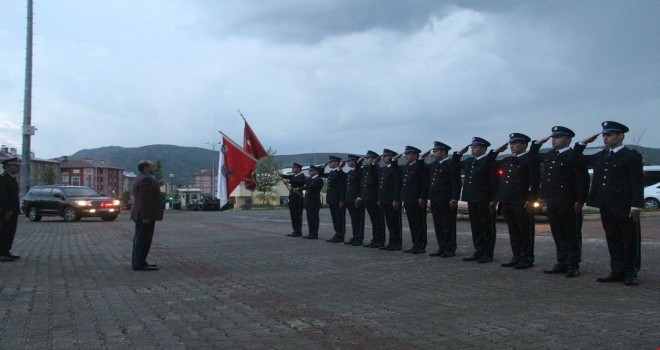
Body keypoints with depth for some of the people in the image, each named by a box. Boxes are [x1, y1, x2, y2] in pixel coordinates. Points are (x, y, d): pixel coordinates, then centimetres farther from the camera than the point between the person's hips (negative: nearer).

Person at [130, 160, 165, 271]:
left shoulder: (140, 178, 17)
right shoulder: (146, 179, -17)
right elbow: (144, 200, -22)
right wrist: (146, 216, -23)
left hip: (141, 215, 11)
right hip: (146, 215, -11)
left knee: (139, 239, 13)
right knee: (143, 239, -8)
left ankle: (138, 262, 19)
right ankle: (139, 264, -6)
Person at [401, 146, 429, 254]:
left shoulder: (421, 166, -8)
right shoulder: (406, 167, 17)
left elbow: (425, 183, -13)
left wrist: (422, 198, -18)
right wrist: (403, 197, 15)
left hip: (417, 200, -8)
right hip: (408, 200, 8)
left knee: (419, 224, -2)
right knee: (412, 224, 12)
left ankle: (421, 246, 3)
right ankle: (415, 245, 19)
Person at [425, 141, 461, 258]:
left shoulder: (451, 164, -8)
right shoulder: (433, 165, 16)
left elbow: (456, 183, -14)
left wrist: (454, 199, -19)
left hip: (447, 201, -8)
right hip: (435, 200, 8)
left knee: (448, 225, -1)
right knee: (438, 225, 11)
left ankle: (450, 249, 5)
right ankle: (442, 248, 18)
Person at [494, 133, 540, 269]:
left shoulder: (530, 159, -6)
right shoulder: (506, 160, 15)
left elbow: (535, 181, -12)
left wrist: (531, 200, -17)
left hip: (522, 202, -7)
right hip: (507, 202, 7)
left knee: (525, 232, 1)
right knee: (513, 231, 12)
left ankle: (527, 259, 9)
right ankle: (516, 257, 20)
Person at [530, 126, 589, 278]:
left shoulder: (574, 156, -9)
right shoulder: (549, 155, 13)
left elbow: (583, 180, -13)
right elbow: (532, 155, 31)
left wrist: (579, 201, -17)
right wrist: (538, 143, 14)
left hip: (568, 203, -7)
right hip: (552, 202, 7)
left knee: (572, 235, 3)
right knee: (558, 235, 12)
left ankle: (573, 266, 9)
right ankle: (562, 263, 21)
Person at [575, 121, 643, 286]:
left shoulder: (632, 156, -5)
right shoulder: (601, 156, 13)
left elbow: (638, 184, -10)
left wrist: (636, 206, -17)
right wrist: (583, 143, 11)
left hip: (625, 207, -6)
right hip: (606, 206, 6)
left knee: (630, 240, 4)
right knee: (613, 239, 11)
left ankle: (631, 273, 12)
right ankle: (617, 271, 19)